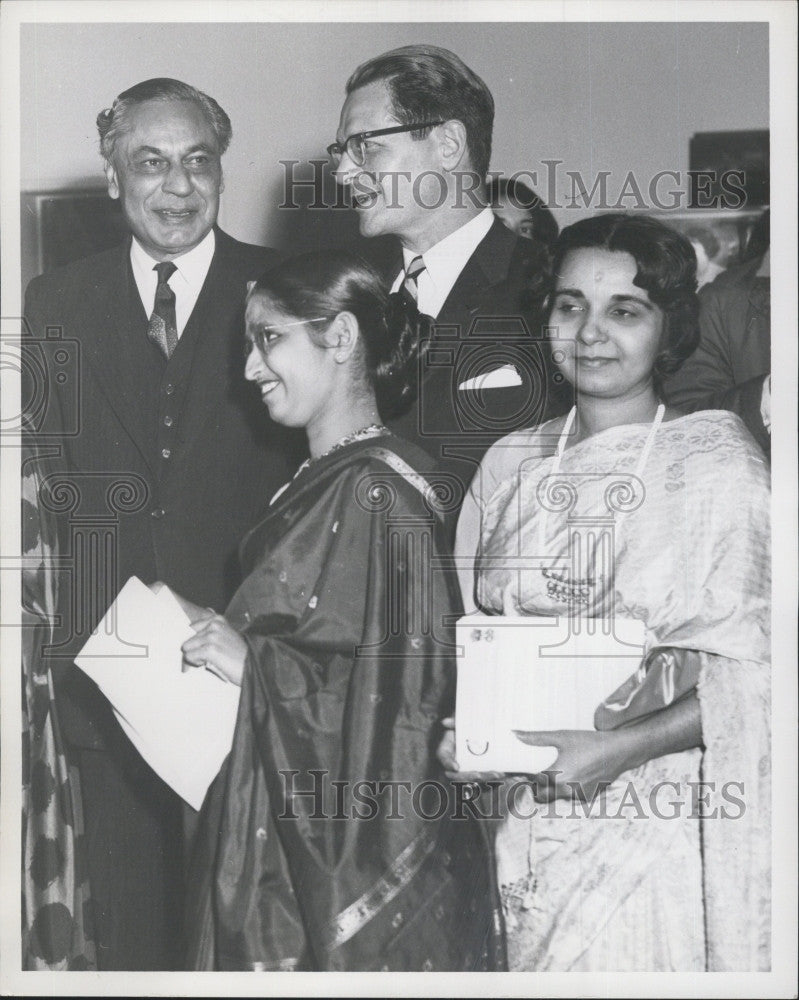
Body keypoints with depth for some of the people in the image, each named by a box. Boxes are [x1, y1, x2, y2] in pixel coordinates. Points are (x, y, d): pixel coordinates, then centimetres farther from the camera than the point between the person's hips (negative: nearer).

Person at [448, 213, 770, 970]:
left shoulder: (718, 463, -5)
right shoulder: (509, 463, 9)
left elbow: (751, 676, -10)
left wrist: (620, 747, -20)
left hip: (648, 824, -4)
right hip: (515, 822, 4)